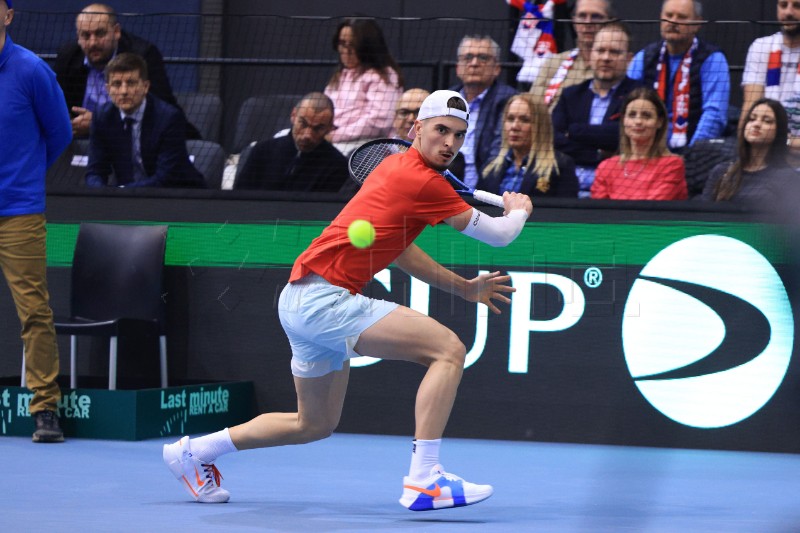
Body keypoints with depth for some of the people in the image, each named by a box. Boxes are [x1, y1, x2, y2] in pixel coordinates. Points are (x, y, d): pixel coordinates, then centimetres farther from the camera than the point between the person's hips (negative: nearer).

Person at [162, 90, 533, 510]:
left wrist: (464, 287, 27)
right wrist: (518, 211, 18)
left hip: (300, 300, 10)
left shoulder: (396, 166, 16)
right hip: (323, 300, -10)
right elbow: (499, 235, -5)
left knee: (315, 425, 26)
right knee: (448, 348, -18)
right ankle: (423, 480, -24)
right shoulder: (424, 181, -13)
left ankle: (193, 451, 35)